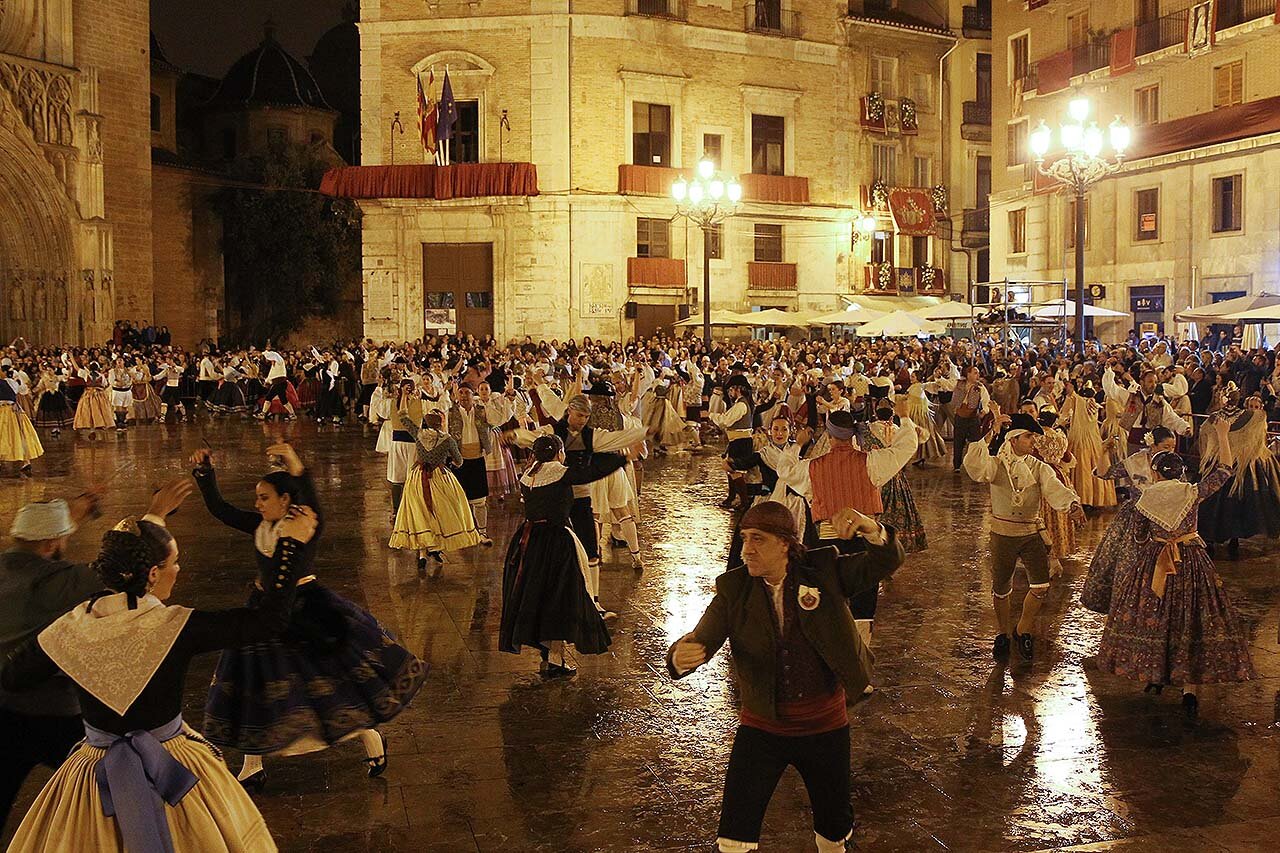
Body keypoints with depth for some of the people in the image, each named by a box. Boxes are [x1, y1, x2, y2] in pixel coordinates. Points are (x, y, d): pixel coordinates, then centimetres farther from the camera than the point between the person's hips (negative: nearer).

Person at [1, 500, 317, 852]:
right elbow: (267, 621, -21)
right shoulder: (174, 626, -23)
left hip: (95, 770, 3)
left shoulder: (71, 628, -12)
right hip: (172, 767, -3)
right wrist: (290, 544, -14)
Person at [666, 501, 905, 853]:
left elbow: (887, 561, -12)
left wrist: (871, 529, -34)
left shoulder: (823, 571, -8)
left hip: (825, 725, 1)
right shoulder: (733, 590, -8)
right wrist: (681, 656, -40)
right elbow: (700, 641, -15)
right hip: (761, 728, 0)